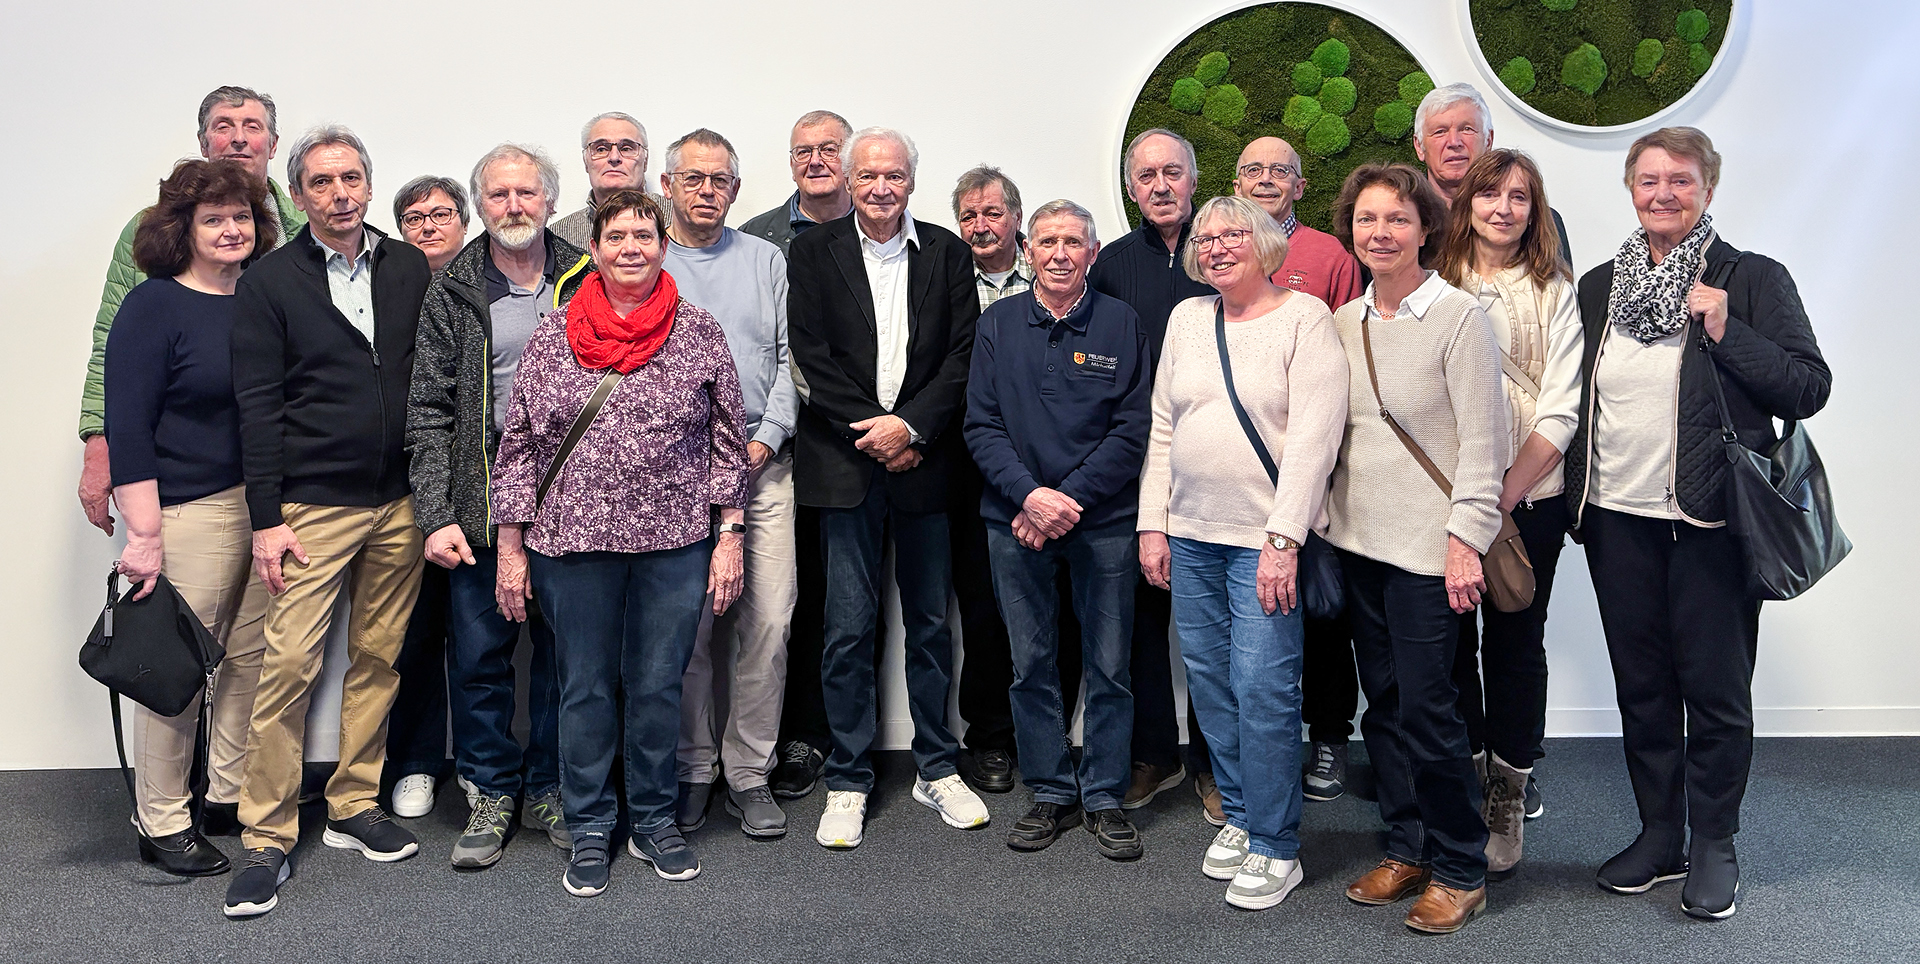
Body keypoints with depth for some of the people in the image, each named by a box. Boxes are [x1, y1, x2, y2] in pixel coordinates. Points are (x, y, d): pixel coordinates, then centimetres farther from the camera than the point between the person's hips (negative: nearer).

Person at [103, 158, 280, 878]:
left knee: (251, 654, 11)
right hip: (188, 512, -6)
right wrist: (143, 533, -16)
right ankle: (161, 823, 12)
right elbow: (127, 428, -10)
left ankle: (232, 793, 27)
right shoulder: (154, 306, -6)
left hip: (266, 505, 6)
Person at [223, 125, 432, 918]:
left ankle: (354, 807, 23)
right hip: (312, 506, -3)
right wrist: (266, 519, -9)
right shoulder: (268, 282, -1)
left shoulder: (409, 268, 9)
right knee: (289, 666, -6)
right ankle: (266, 840, 4)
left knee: (378, 658, 10)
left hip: (400, 505, 4)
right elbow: (257, 407, -4)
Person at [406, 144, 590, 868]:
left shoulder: (586, 284, 5)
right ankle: (493, 794, 22)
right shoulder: (454, 292, 2)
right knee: (478, 656, 5)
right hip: (481, 507, -1)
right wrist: (435, 514, -8)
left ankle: (550, 790, 25)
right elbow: (429, 410, 0)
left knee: (563, 652, 9)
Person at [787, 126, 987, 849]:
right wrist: (871, 432, -11)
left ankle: (937, 768, 23)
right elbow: (811, 354, -2)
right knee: (849, 628, 1)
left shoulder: (948, 253, 9)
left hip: (925, 460, 2)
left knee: (931, 620, 9)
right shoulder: (814, 253, 5)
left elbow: (964, 353, 1)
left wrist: (912, 426, -11)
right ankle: (848, 782, 13)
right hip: (845, 460, -1)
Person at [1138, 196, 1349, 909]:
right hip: (1191, 534, 6)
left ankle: (1275, 846, 8)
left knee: (1262, 688, -6)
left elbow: (1315, 434, -12)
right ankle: (1239, 817, 25)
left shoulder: (1304, 317, -5)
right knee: (1210, 681, 9)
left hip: (1268, 538, -5)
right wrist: (1153, 523, 9)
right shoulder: (1186, 319, 12)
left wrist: (1283, 538, -18)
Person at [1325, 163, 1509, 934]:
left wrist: (1466, 538, -15)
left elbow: (1482, 437, -11)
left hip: (1428, 544, -6)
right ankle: (1407, 848, 26)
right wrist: (1318, 518, 12)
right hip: (1358, 537, 6)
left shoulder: (1458, 315, -9)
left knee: (1425, 706, -4)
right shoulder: (1343, 322, 9)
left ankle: (1459, 870, 12)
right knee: (1382, 702, 12)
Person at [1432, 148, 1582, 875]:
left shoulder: (1555, 292, 3)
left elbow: (1560, 411, -3)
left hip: (1528, 497, -1)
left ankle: (1507, 801, 18)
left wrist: (1506, 493, -14)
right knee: (1449, 641, 5)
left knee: (1515, 644, 4)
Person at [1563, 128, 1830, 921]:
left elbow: (1809, 388, -8)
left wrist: (1724, 329, -17)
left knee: (1715, 690, 4)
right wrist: (1571, 496, 8)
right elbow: (1573, 398, 18)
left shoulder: (1752, 280, -2)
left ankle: (1713, 845, 20)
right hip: (1617, 519, 4)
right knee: (1641, 686, 12)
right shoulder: (1598, 288, 11)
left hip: (1711, 522, -4)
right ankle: (1659, 835, 26)